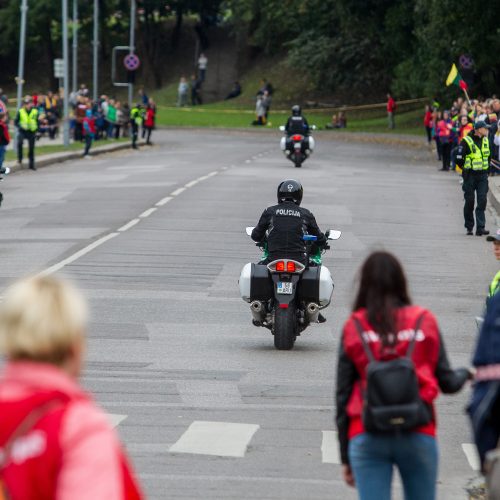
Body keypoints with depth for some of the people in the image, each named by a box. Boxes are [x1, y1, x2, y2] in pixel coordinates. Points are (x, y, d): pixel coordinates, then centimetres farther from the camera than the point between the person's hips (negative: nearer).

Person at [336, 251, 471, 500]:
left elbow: (343, 395, 1)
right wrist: (464, 374, 31)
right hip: (418, 436, 0)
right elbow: (447, 382, 6)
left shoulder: (354, 328, 0)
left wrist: (345, 457, 9)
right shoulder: (424, 322, 1)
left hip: (367, 439, 0)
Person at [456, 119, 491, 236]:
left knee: (482, 200, -6)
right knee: (470, 201, 2)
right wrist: (466, 169, 0)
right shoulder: (466, 141, -11)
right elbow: (459, 159, -9)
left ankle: (480, 228, -8)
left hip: (482, 175, 4)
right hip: (470, 176, -4)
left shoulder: (485, 140, 9)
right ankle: (469, 227, 15)